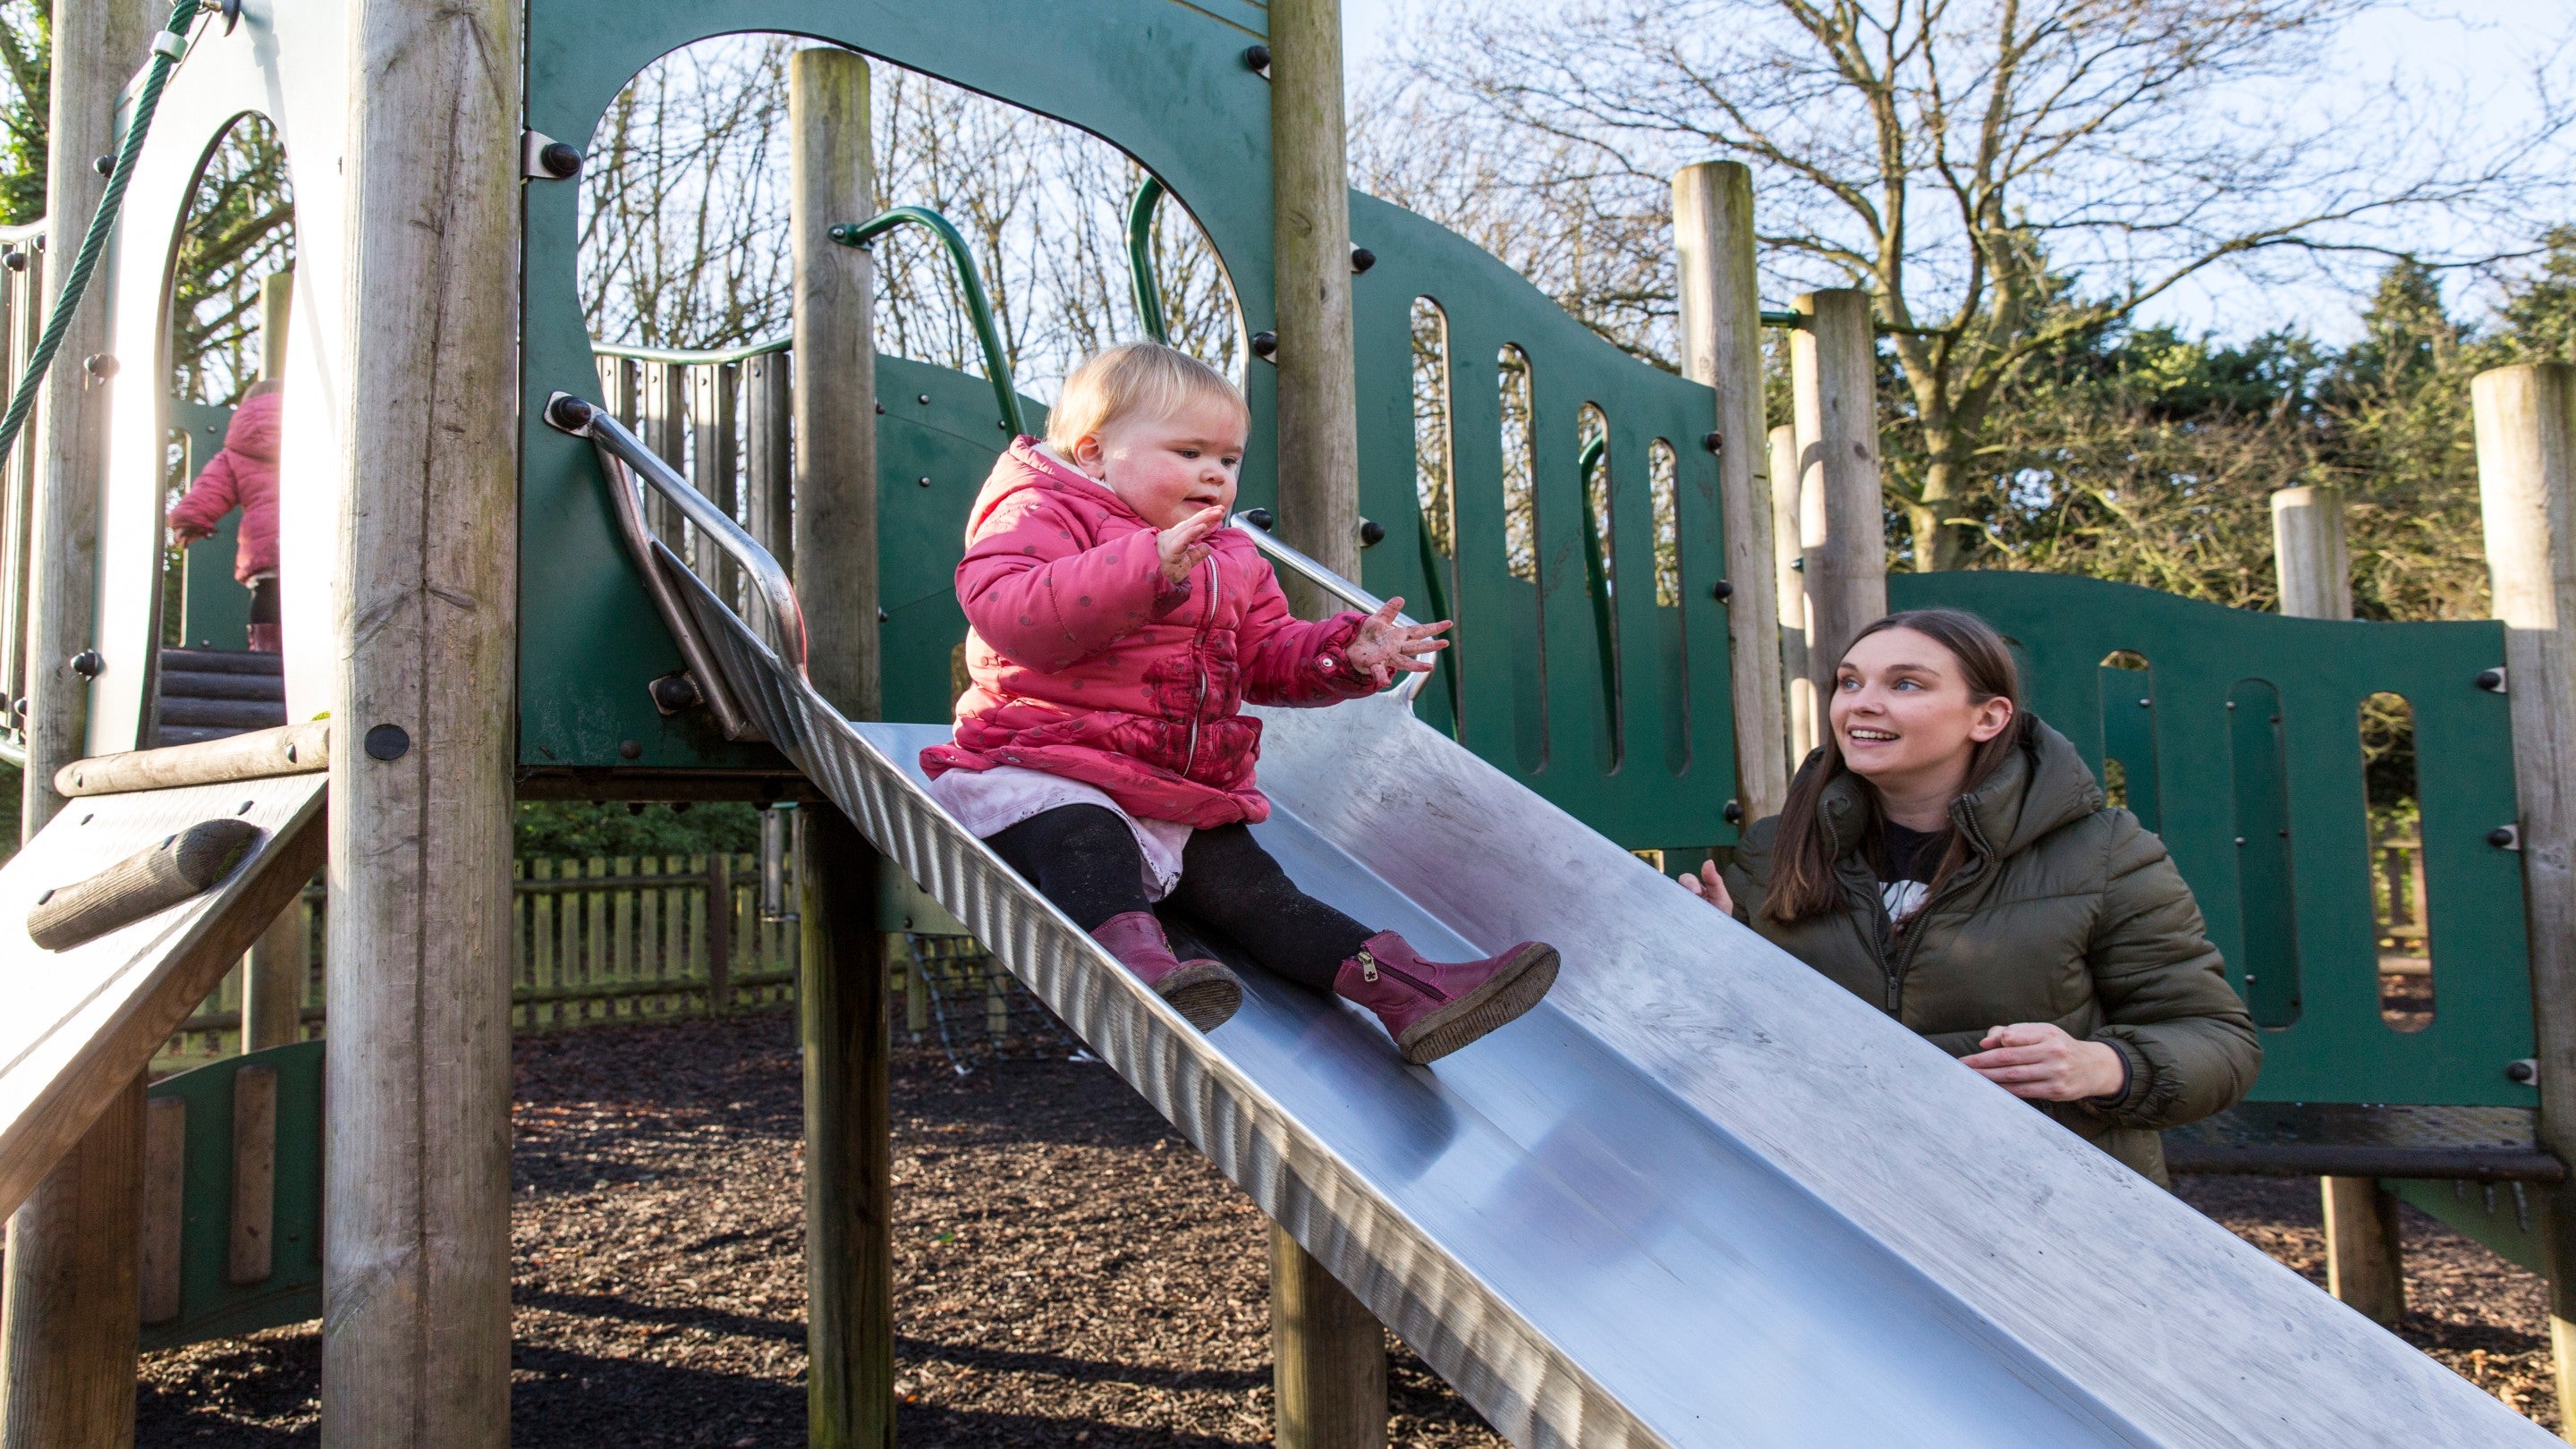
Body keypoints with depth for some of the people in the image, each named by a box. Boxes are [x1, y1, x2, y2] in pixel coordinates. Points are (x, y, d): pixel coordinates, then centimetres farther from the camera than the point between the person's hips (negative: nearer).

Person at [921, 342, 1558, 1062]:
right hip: (1051, 772, -5)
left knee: (1252, 889, -8)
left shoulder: (1232, 562, 18)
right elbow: (1009, 612, -24)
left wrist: (1346, 654, -1)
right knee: (1085, 843, -36)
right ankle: (1136, 959, -59)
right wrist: (1146, 569, -34)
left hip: (1189, 795, 6)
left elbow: (1267, 657, 22)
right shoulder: (1040, 516, -5)